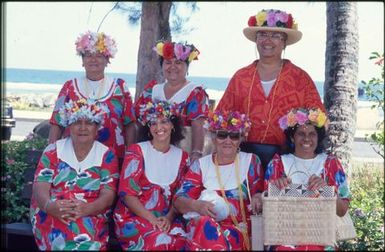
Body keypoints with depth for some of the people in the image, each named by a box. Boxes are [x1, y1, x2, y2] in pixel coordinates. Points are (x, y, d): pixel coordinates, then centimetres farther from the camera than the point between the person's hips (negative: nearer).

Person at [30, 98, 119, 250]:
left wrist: (86, 209, -26)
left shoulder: (107, 155, 5)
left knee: (86, 230, -36)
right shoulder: (53, 151, 8)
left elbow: (108, 194, -4)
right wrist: (50, 206, -26)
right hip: (51, 213, 0)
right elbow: (40, 187, -1)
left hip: (92, 215, 0)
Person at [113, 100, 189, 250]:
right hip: (134, 216, -3)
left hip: (166, 218, 3)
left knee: (181, 241, -28)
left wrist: (169, 218, -11)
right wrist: (152, 219, -18)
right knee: (159, 242, -32)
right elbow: (127, 193, -8)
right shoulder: (136, 151, -2)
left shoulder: (182, 156, 9)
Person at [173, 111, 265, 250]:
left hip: (237, 228, -1)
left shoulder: (251, 161, 12)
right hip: (201, 226, 2)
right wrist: (197, 205, -19)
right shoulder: (200, 165, 12)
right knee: (205, 224, -35)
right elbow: (179, 200, 3)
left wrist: (257, 199, -15)